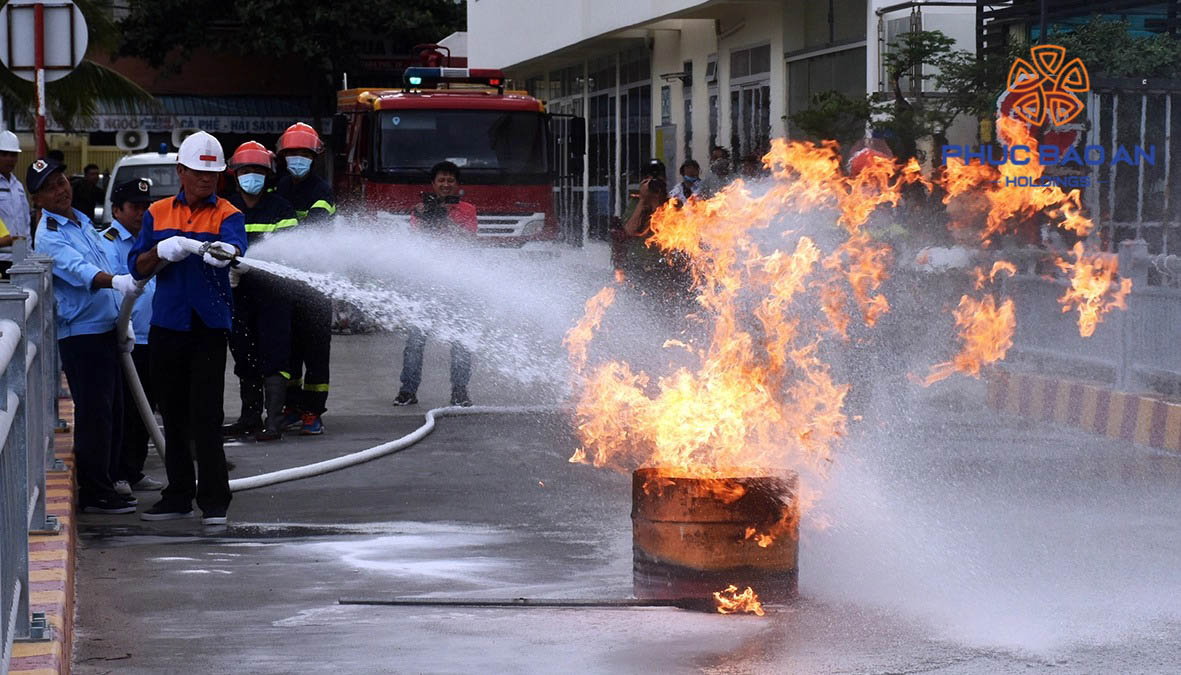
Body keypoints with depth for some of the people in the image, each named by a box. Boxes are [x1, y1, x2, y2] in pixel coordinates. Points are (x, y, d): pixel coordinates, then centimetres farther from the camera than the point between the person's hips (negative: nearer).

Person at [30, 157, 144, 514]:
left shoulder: (84, 222, 17)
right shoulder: (49, 235, -12)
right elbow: (76, 270, -30)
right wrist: (116, 281, -46)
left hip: (105, 329, 9)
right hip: (80, 333, -9)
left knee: (111, 410, 13)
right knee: (94, 413, -9)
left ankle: (107, 482, 22)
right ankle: (94, 493, -4)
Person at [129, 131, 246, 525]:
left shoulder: (226, 215, 0)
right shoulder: (158, 213, 10)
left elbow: (234, 242, -23)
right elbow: (137, 267, 6)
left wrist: (225, 251, -47)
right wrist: (163, 251, -15)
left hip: (208, 326, -4)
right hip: (166, 325, 4)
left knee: (205, 415, -9)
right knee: (173, 415, 11)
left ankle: (214, 501, -4)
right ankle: (178, 496, 22)